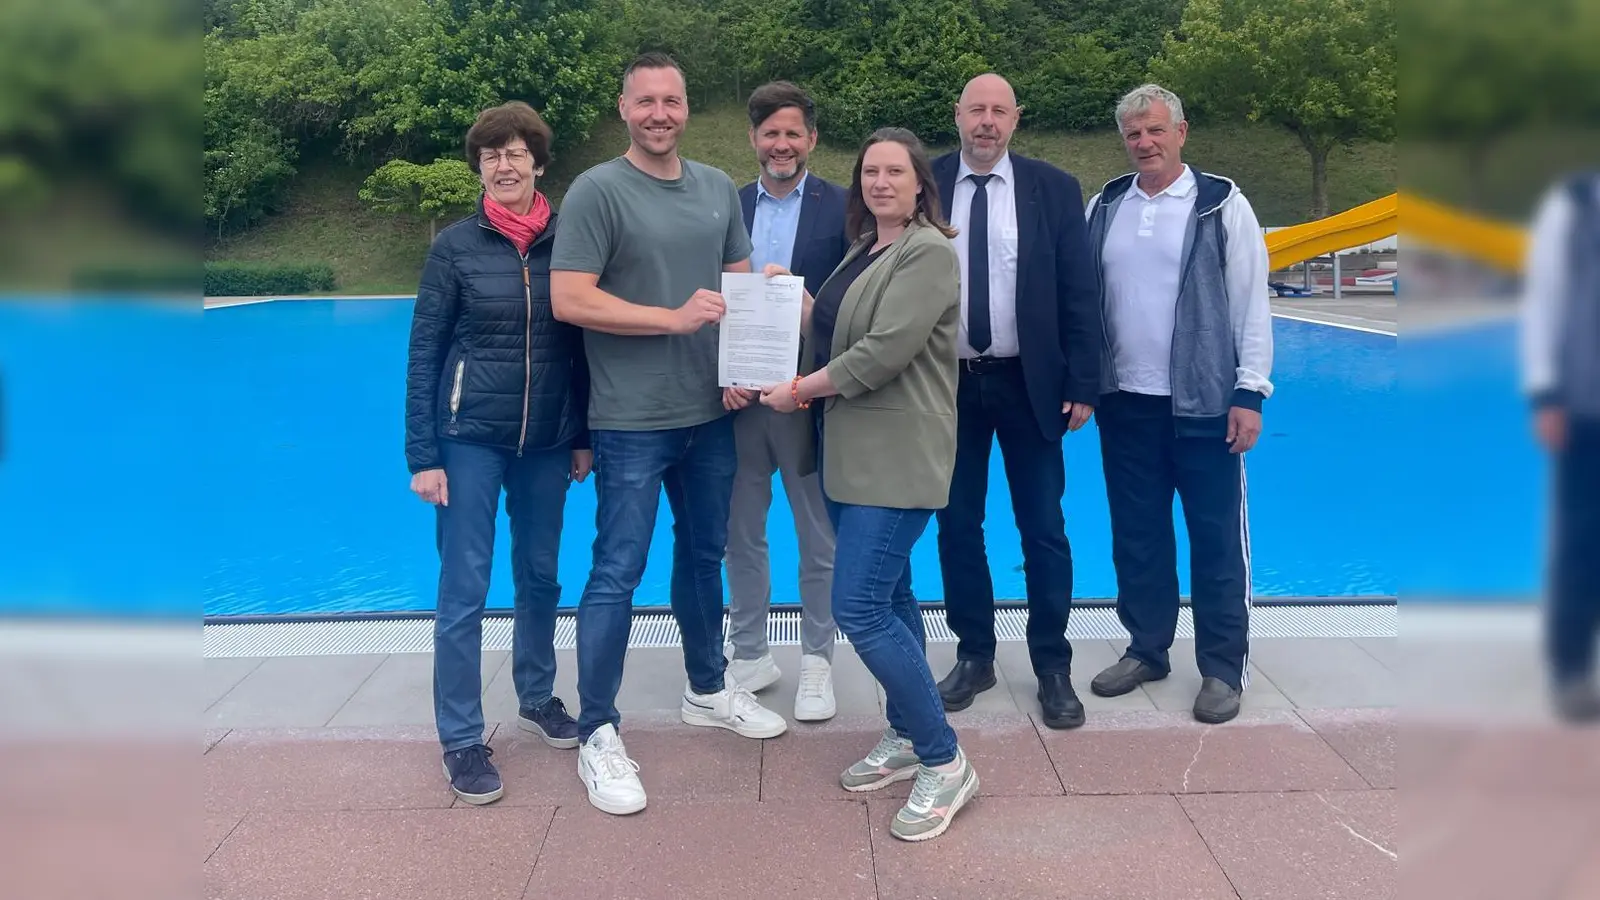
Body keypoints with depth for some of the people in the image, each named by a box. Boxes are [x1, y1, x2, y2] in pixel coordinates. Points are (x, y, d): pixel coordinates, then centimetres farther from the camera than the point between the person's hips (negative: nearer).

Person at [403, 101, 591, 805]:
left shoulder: (567, 243, 2)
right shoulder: (456, 246, -5)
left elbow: (582, 346, 9)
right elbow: (423, 355, -5)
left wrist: (583, 437, 8)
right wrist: (423, 455, -9)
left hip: (546, 440, 3)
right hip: (470, 437, -3)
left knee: (540, 575, 14)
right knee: (464, 589, -1)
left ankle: (537, 697, 34)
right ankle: (461, 741, 10)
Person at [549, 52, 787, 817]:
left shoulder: (719, 189, 9)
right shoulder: (596, 191, -9)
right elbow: (568, 300, -17)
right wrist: (673, 318, -18)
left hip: (710, 412, 6)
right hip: (631, 421, -6)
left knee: (704, 553, 18)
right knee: (617, 572, -1)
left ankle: (707, 690, 36)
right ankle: (598, 734, 10)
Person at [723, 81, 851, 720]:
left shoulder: (843, 208, -3)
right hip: (737, 395, 3)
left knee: (819, 537, 8)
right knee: (741, 533, 12)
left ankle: (816, 661, 23)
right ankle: (749, 656, 28)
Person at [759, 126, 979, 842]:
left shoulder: (928, 253, -12)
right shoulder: (863, 250, 16)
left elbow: (883, 353, -21)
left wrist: (798, 390, -11)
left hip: (897, 456, -9)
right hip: (852, 453, 9)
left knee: (860, 608, -13)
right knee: (888, 595, 15)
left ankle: (944, 762, 0)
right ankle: (905, 738, 27)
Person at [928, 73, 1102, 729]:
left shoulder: (1053, 189, 0)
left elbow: (1078, 294, -1)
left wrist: (1082, 386, -6)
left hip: (1027, 383, -1)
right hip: (945, 381, 1)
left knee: (1043, 529, 5)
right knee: (957, 524, 10)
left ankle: (1052, 667, 19)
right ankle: (973, 656, 26)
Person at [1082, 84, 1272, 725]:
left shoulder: (1222, 204, -2)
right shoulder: (1103, 207, 9)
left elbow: (1252, 304, -5)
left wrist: (1250, 393, -9)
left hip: (1204, 403, -4)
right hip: (1125, 401, 4)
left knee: (1217, 539, 3)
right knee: (1136, 534, 13)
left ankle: (1223, 669, 15)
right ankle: (1146, 650, 28)